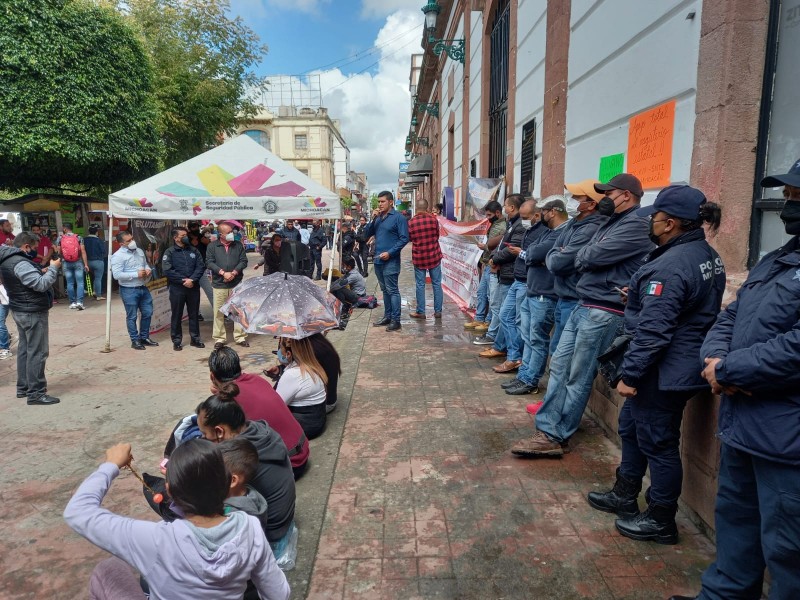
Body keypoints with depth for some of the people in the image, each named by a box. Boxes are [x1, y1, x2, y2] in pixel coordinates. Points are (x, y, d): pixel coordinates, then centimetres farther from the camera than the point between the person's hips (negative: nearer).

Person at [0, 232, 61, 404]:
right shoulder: (19, 263, -22)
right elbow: (41, 285, -26)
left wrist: (42, 272, 4)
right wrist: (53, 268, -14)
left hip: (21, 311, 11)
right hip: (33, 313, -11)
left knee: (25, 349, 17)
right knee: (37, 352, -6)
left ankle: (23, 387, 25)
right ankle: (36, 393, -3)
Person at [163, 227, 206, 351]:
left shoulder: (194, 251, 10)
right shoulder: (169, 252, -1)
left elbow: (201, 266, 2)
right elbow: (167, 270, -10)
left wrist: (192, 279, -13)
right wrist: (183, 280, -15)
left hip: (193, 287, 3)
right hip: (177, 288, -3)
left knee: (194, 314, 10)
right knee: (177, 315, 4)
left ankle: (195, 338, 20)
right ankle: (176, 341, 14)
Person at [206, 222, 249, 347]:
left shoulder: (238, 245, 8)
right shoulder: (212, 246, 3)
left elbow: (243, 261, 4)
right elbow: (209, 262, -4)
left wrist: (234, 273, -10)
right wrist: (223, 273, -15)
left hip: (237, 284, 1)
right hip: (219, 285, -1)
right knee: (219, 312, 4)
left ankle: (240, 337, 12)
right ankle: (219, 338, 15)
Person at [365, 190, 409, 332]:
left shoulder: (398, 217, -7)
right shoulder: (378, 217, 12)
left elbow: (404, 238, -12)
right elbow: (368, 234, 10)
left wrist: (390, 252, -18)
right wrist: (372, 219, -4)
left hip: (390, 261, -7)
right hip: (378, 260, 7)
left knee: (392, 290, -5)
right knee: (385, 290, 14)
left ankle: (395, 320, -1)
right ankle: (387, 317, 23)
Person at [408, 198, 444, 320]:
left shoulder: (411, 222, -9)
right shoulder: (433, 219, -7)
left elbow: (409, 238, 5)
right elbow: (437, 235, 7)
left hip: (419, 257, -1)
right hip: (434, 255, 1)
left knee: (420, 285, 7)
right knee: (437, 284, 9)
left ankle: (420, 312, 11)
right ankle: (438, 311, 13)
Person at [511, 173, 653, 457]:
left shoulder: (637, 224, -13)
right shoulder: (614, 222, 19)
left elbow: (592, 256, -19)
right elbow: (584, 258, 17)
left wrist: (584, 254, 0)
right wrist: (587, 256, -3)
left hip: (604, 312, -10)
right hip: (584, 305, 10)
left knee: (578, 378, -2)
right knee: (559, 365, 8)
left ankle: (555, 438, 9)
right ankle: (547, 429, 14)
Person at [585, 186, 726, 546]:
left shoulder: (671, 266, -24)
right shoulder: (708, 256, 8)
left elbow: (653, 330, -26)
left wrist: (630, 374, -19)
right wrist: (641, 296, 19)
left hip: (663, 372, -11)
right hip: (685, 364, 11)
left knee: (657, 441, 5)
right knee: (631, 426, 22)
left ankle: (661, 521, 24)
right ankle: (624, 495, 37)